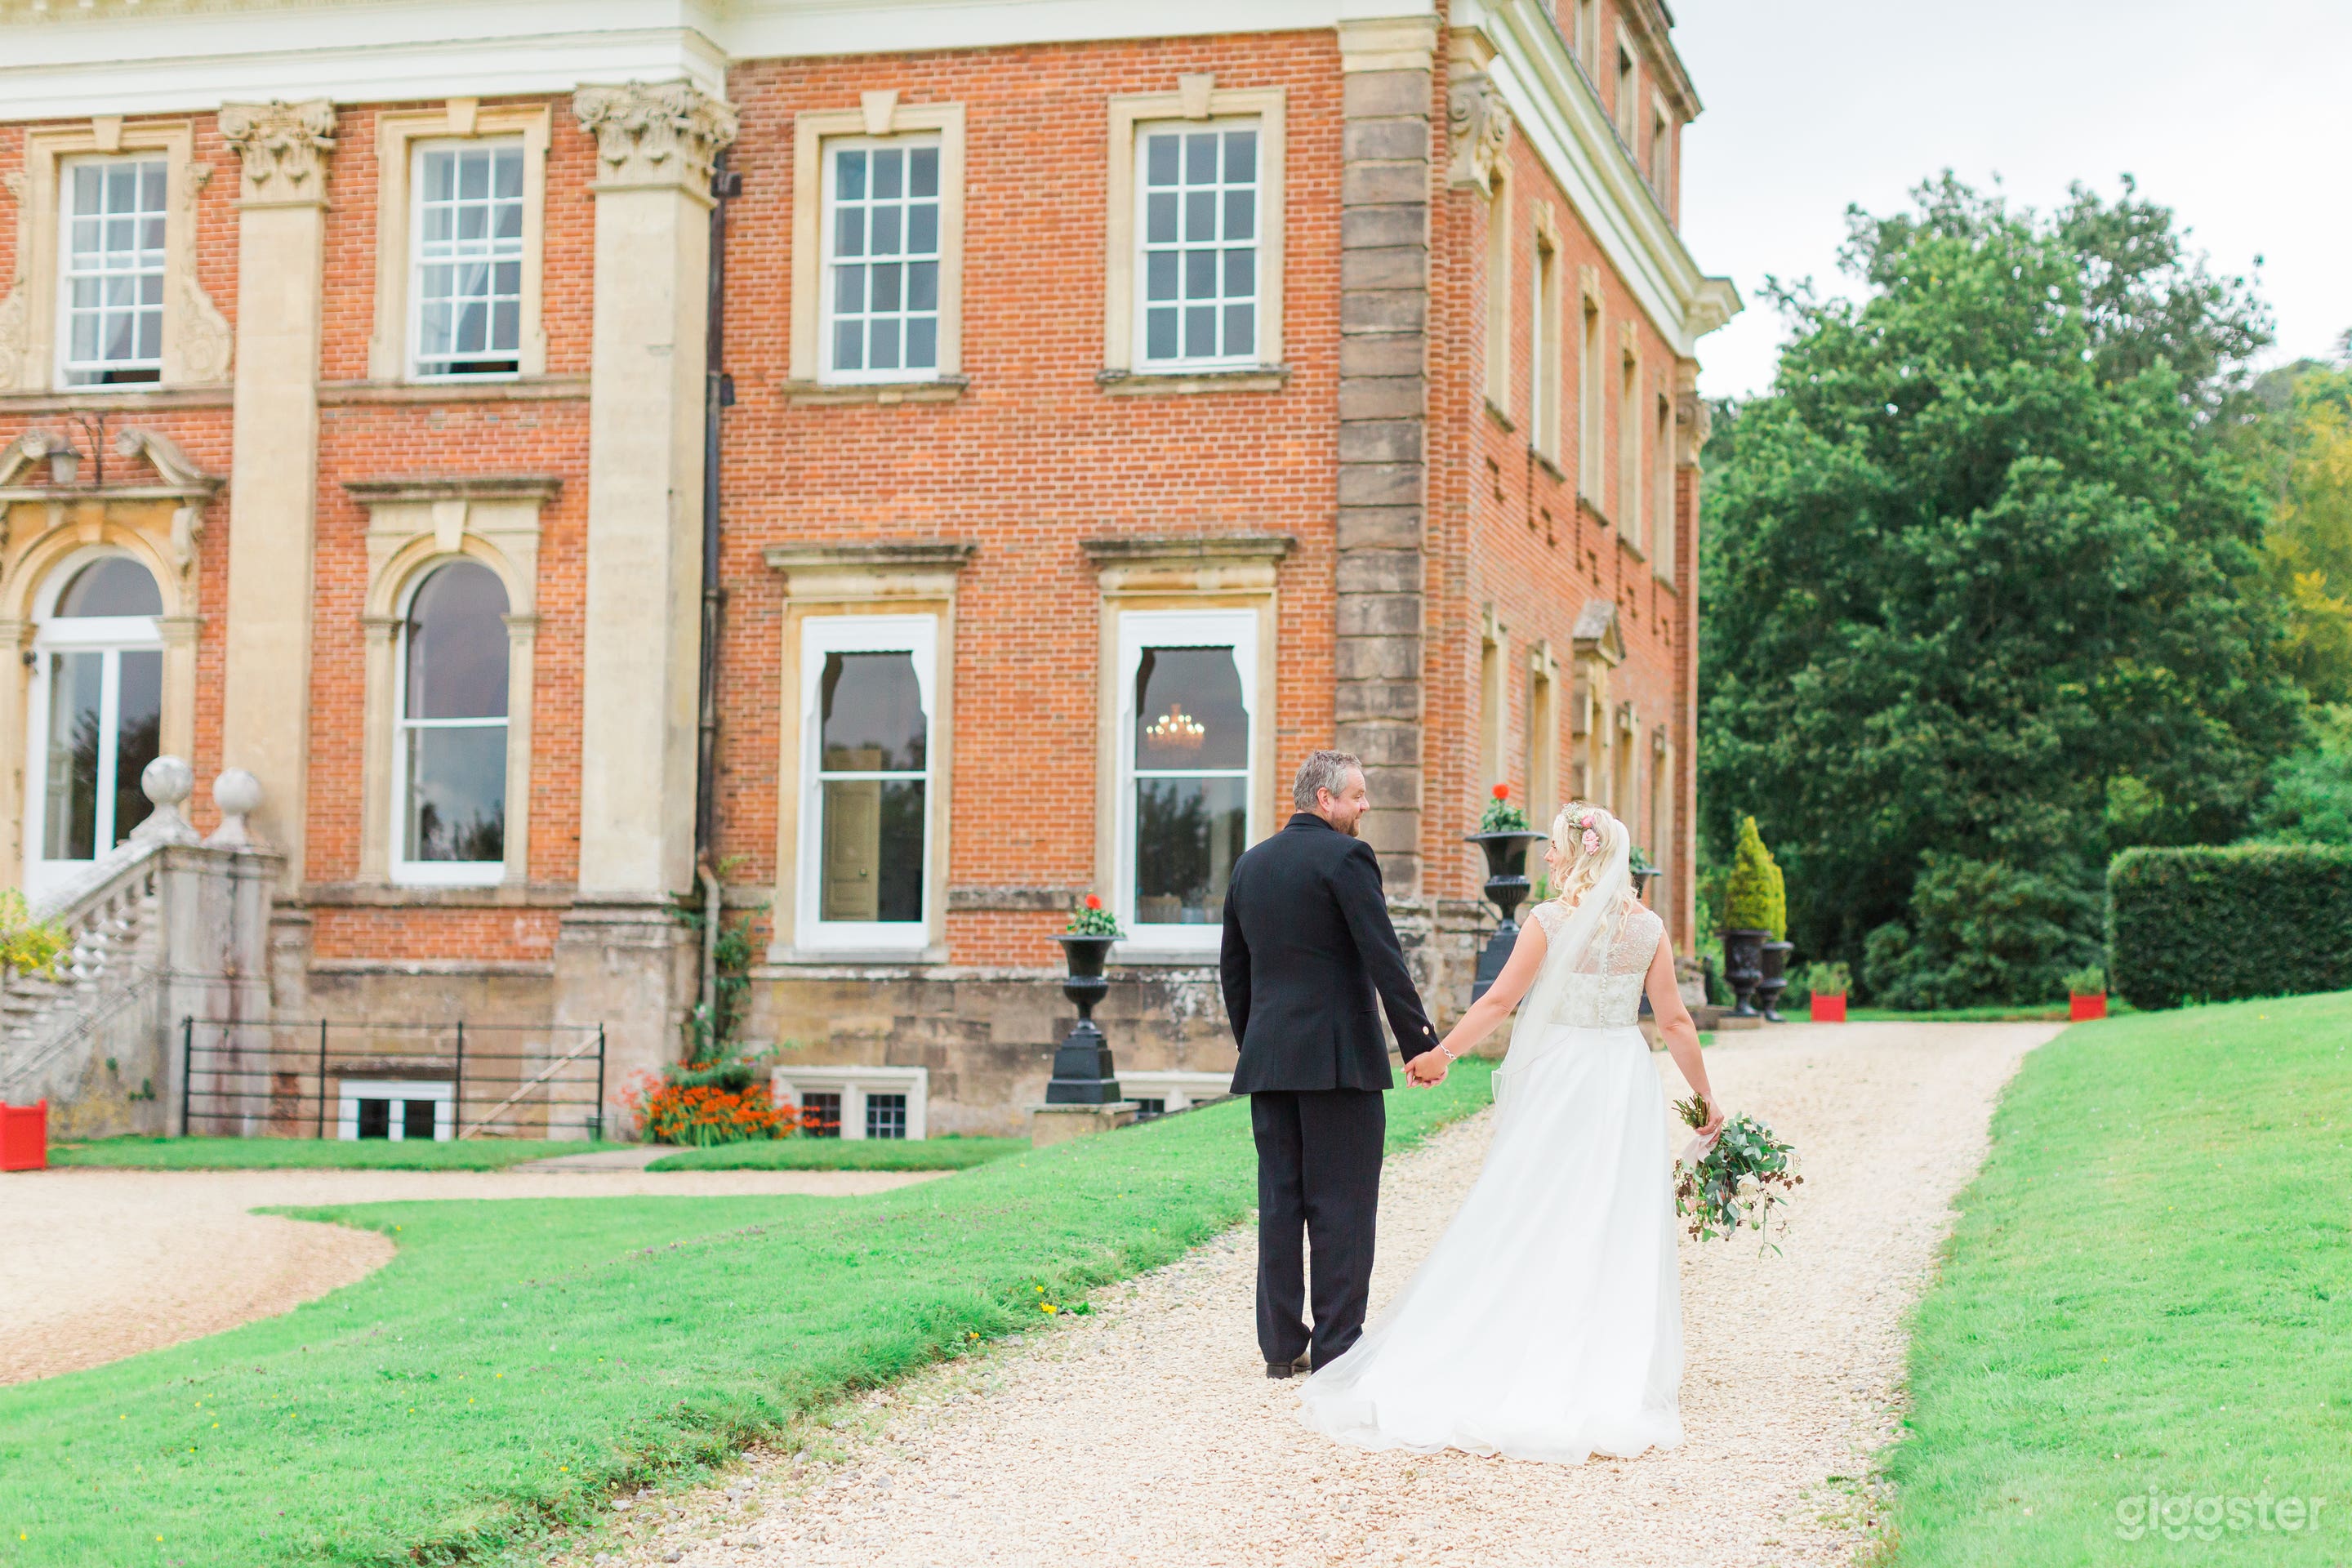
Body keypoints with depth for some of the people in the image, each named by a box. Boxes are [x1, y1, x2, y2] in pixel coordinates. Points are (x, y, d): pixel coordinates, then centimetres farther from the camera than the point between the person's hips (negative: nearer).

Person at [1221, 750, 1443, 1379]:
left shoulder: (1249, 865, 13)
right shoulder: (1346, 857, -8)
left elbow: (1233, 968, 17)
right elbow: (1383, 958, -14)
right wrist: (1420, 1041, -11)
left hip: (1269, 1060, 6)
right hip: (1339, 1057, -6)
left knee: (1279, 1203, 8)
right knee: (1342, 1207, -1)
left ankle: (1282, 1345, 10)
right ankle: (1336, 1346, 0)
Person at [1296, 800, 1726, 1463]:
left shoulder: (1550, 920, -9)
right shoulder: (1647, 927, -1)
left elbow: (1500, 999, -7)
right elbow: (1675, 1021, 2)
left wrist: (1442, 1052, 4)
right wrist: (1705, 1095, 12)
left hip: (1556, 1083, -2)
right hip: (1625, 1087, 2)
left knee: (1527, 1224, 7)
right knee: (1615, 1231, 6)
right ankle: (1610, 1377, 7)